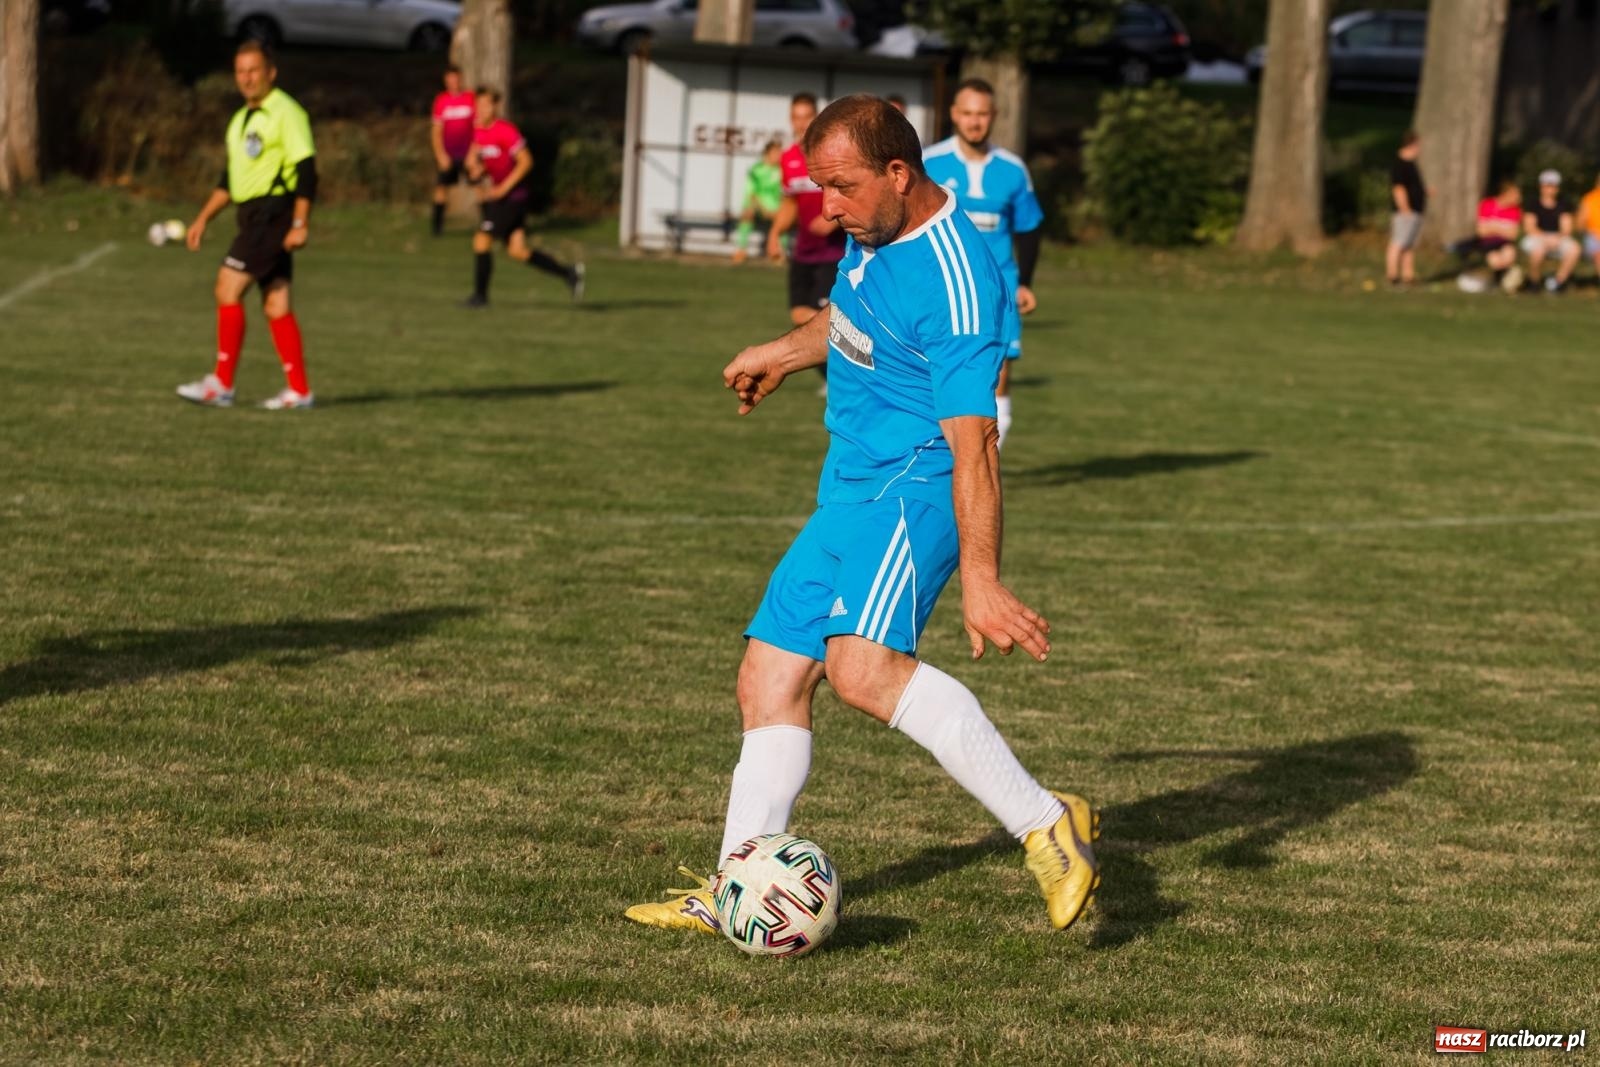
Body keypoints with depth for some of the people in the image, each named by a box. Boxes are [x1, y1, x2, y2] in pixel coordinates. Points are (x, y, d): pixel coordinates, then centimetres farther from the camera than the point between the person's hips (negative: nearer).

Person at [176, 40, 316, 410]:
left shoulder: (286, 113, -9)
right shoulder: (241, 119, 19)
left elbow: (306, 170, -15)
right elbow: (230, 176, 26)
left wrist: (300, 224, -21)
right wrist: (204, 218, 20)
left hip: (273, 212, -9)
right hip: (252, 215, 9)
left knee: (228, 289, -12)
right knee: (276, 304, 6)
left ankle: (221, 385, -8)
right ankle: (298, 390, 7)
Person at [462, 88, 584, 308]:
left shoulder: (505, 131, -17)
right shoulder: (478, 130, 8)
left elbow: (526, 161, -17)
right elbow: (473, 158, 21)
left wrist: (503, 188, -20)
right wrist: (474, 168, -3)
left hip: (511, 197, -8)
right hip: (493, 197, 8)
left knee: (481, 240, -11)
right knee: (518, 251, 6)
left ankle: (480, 295, 1)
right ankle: (568, 273, 17)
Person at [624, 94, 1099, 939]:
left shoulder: (953, 284, -22)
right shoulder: (877, 230, 7)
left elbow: (971, 442, -26)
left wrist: (980, 580, -31)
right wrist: (785, 354, 44)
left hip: (913, 489, -10)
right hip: (849, 490, 10)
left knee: (863, 664, -31)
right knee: (769, 681, 9)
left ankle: (1046, 826, -27)